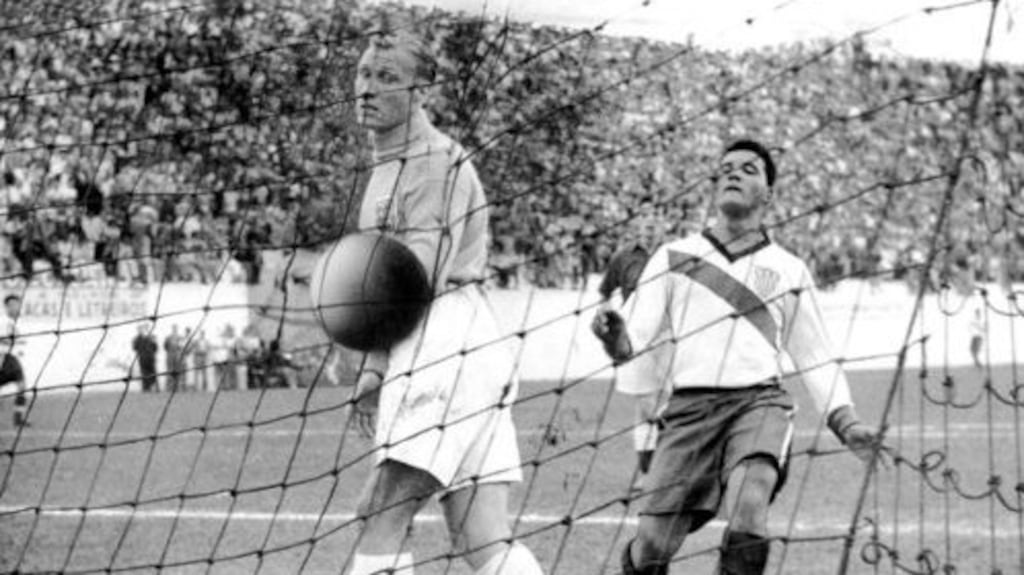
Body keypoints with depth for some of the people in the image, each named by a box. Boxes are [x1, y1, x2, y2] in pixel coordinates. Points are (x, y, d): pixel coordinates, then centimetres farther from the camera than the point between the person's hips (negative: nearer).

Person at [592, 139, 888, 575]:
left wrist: (846, 423, 10)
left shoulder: (789, 272, 18)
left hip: (759, 403, 0)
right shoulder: (674, 258, 15)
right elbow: (638, 343, 8)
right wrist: (616, 340, -15)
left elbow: (815, 359, 23)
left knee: (747, 509, -29)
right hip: (691, 407, 0)